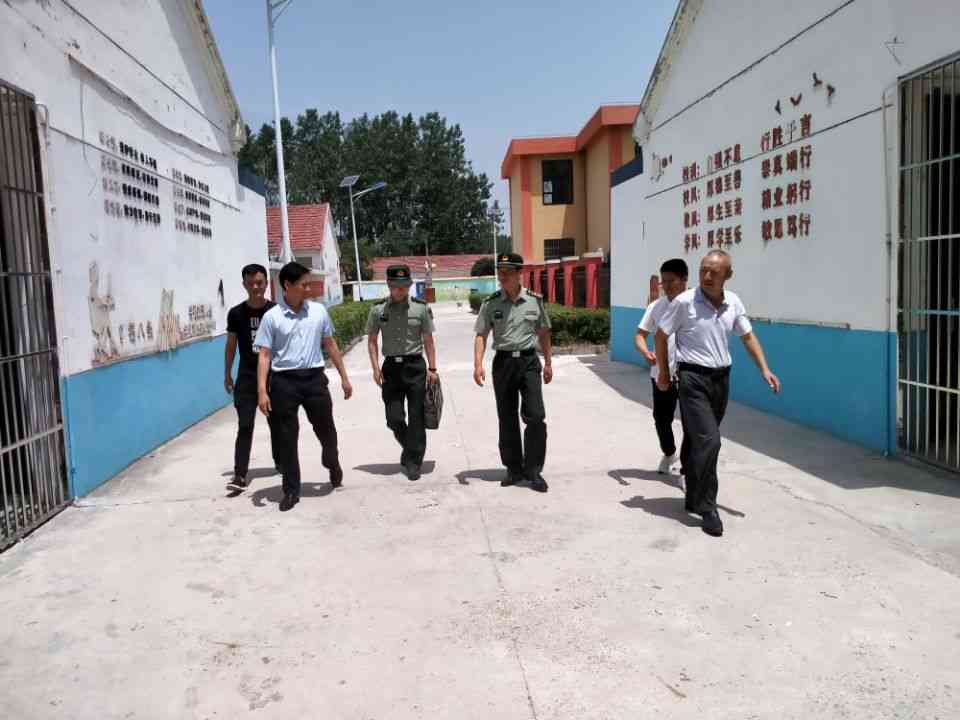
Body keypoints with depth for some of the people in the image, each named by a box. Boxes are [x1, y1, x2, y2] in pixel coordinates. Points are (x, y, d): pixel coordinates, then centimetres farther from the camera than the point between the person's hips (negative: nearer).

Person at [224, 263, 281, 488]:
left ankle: (280, 461, 34)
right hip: (247, 376, 0)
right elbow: (231, 345, 6)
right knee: (245, 426, -5)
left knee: (277, 423, 14)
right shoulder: (236, 313, -2)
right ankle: (240, 474, -4)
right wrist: (227, 375, 7)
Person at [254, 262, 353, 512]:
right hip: (284, 381, -2)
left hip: (314, 378, 2)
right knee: (286, 438, 4)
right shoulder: (272, 317, -3)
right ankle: (291, 490, 17)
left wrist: (344, 377, 14)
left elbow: (330, 345, 13)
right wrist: (262, 390, -12)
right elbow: (264, 355, -4)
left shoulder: (318, 311, 5)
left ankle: (333, 464, 42)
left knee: (326, 429, 10)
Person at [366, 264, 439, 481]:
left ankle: (413, 462, 11)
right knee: (394, 418, 2)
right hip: (391, 366, 1)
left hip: (415, 365, -1)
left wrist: (432, 368, -1)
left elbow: (428, 340, 3)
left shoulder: (421, 308, -1)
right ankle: (409, 449, 30)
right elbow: (372, 341, 7)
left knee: (416, 417, 0)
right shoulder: (378, 309, 2)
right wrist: (376, 368, -1)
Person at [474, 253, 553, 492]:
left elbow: (543, 333, 11)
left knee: (535, 416, -9)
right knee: (507, 419, 8)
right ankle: (513, 468, 21)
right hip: (503, 362, 1)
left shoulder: (534, 300, 2)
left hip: (529, 360, -1)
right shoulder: (491, 303, 0)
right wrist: (478, 364, -14)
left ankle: (533, 469, 3)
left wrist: (548, 362, 11)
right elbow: (481, 335, -2)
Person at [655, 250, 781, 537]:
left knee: (699, 441, 16)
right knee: (709, 441, -15)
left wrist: (765, 369, 5)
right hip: (694, 378, -5)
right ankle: (708, 508, -4)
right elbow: (661, 335, -1)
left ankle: (694, 499, 30)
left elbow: (748, 336, 15)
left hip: (721, 378, 5)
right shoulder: (684, 302, -11)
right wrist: (663, 373, 4)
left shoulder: (733, 303, 3)